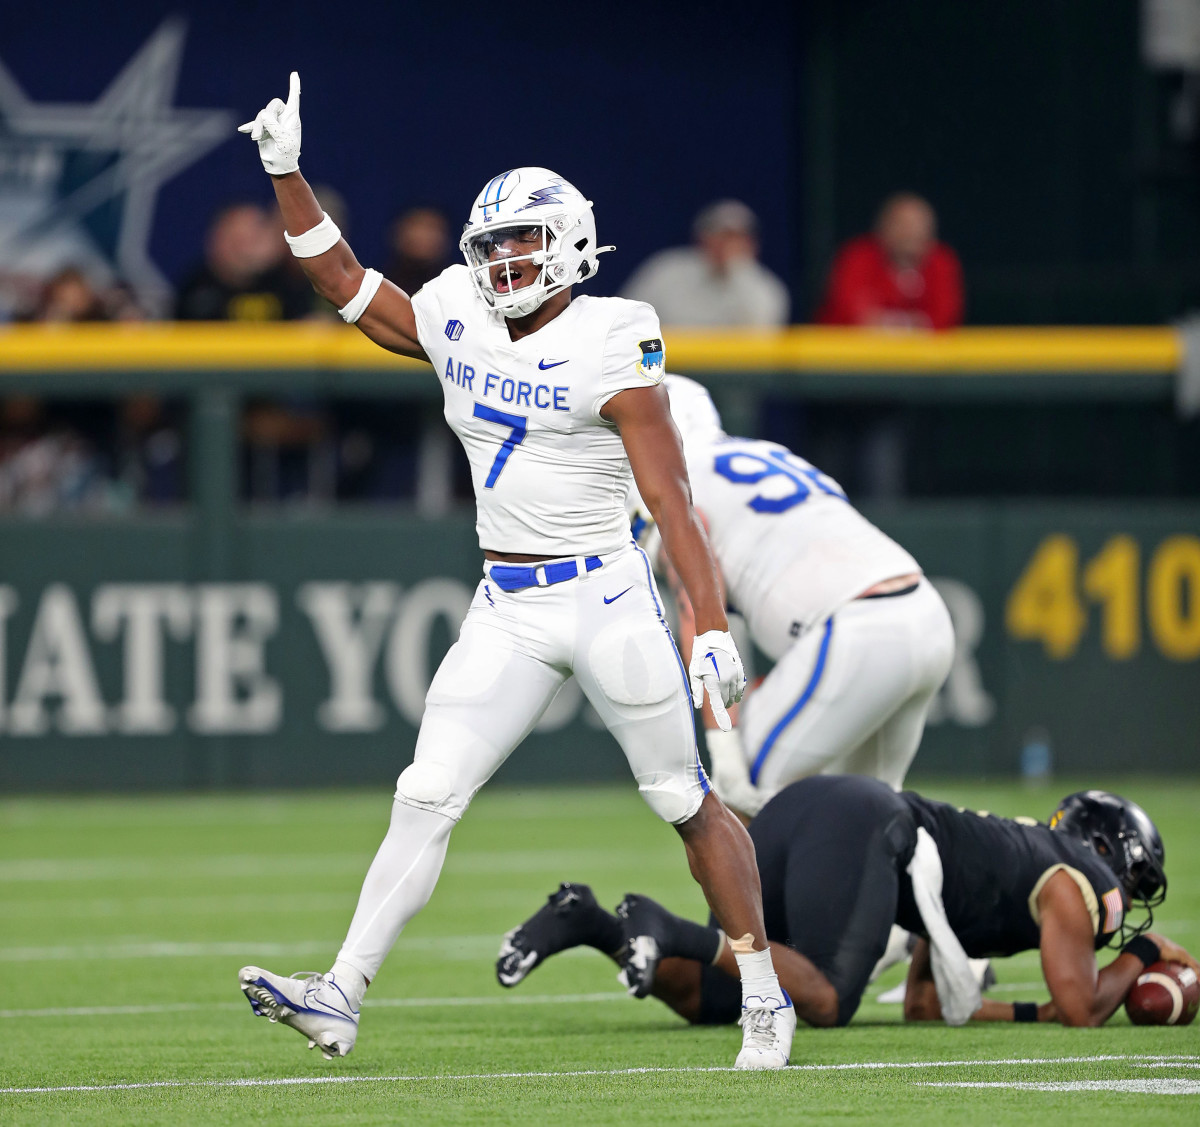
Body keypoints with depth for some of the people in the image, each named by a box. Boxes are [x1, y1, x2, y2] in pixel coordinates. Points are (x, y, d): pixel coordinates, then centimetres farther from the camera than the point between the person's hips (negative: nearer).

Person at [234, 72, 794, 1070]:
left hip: (607, 597, -5)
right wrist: (286, 173, 14)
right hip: (506, 613, 5)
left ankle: (766, 996, 15)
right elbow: (347, 285, 20)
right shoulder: (458, 325, 6)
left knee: (688, 802, 4)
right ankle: (341, 998, -8)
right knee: (426, 800, -4)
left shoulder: (609, 350, -12)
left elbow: (673, 502, -16)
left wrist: (713, 627, -23)